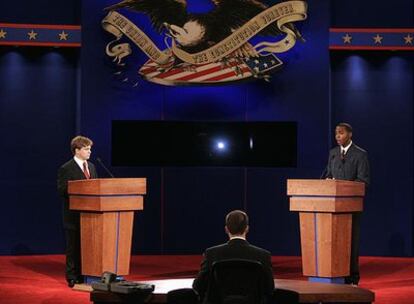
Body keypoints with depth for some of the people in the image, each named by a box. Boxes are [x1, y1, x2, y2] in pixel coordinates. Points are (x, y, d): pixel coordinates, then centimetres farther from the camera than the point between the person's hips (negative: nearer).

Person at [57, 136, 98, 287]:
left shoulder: (91, 167, 15)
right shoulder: (66, 169, -6)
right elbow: (62, 191, -12)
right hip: (74, 214, -6)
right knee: (74, 247, 0)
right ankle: (73, 278, 5)